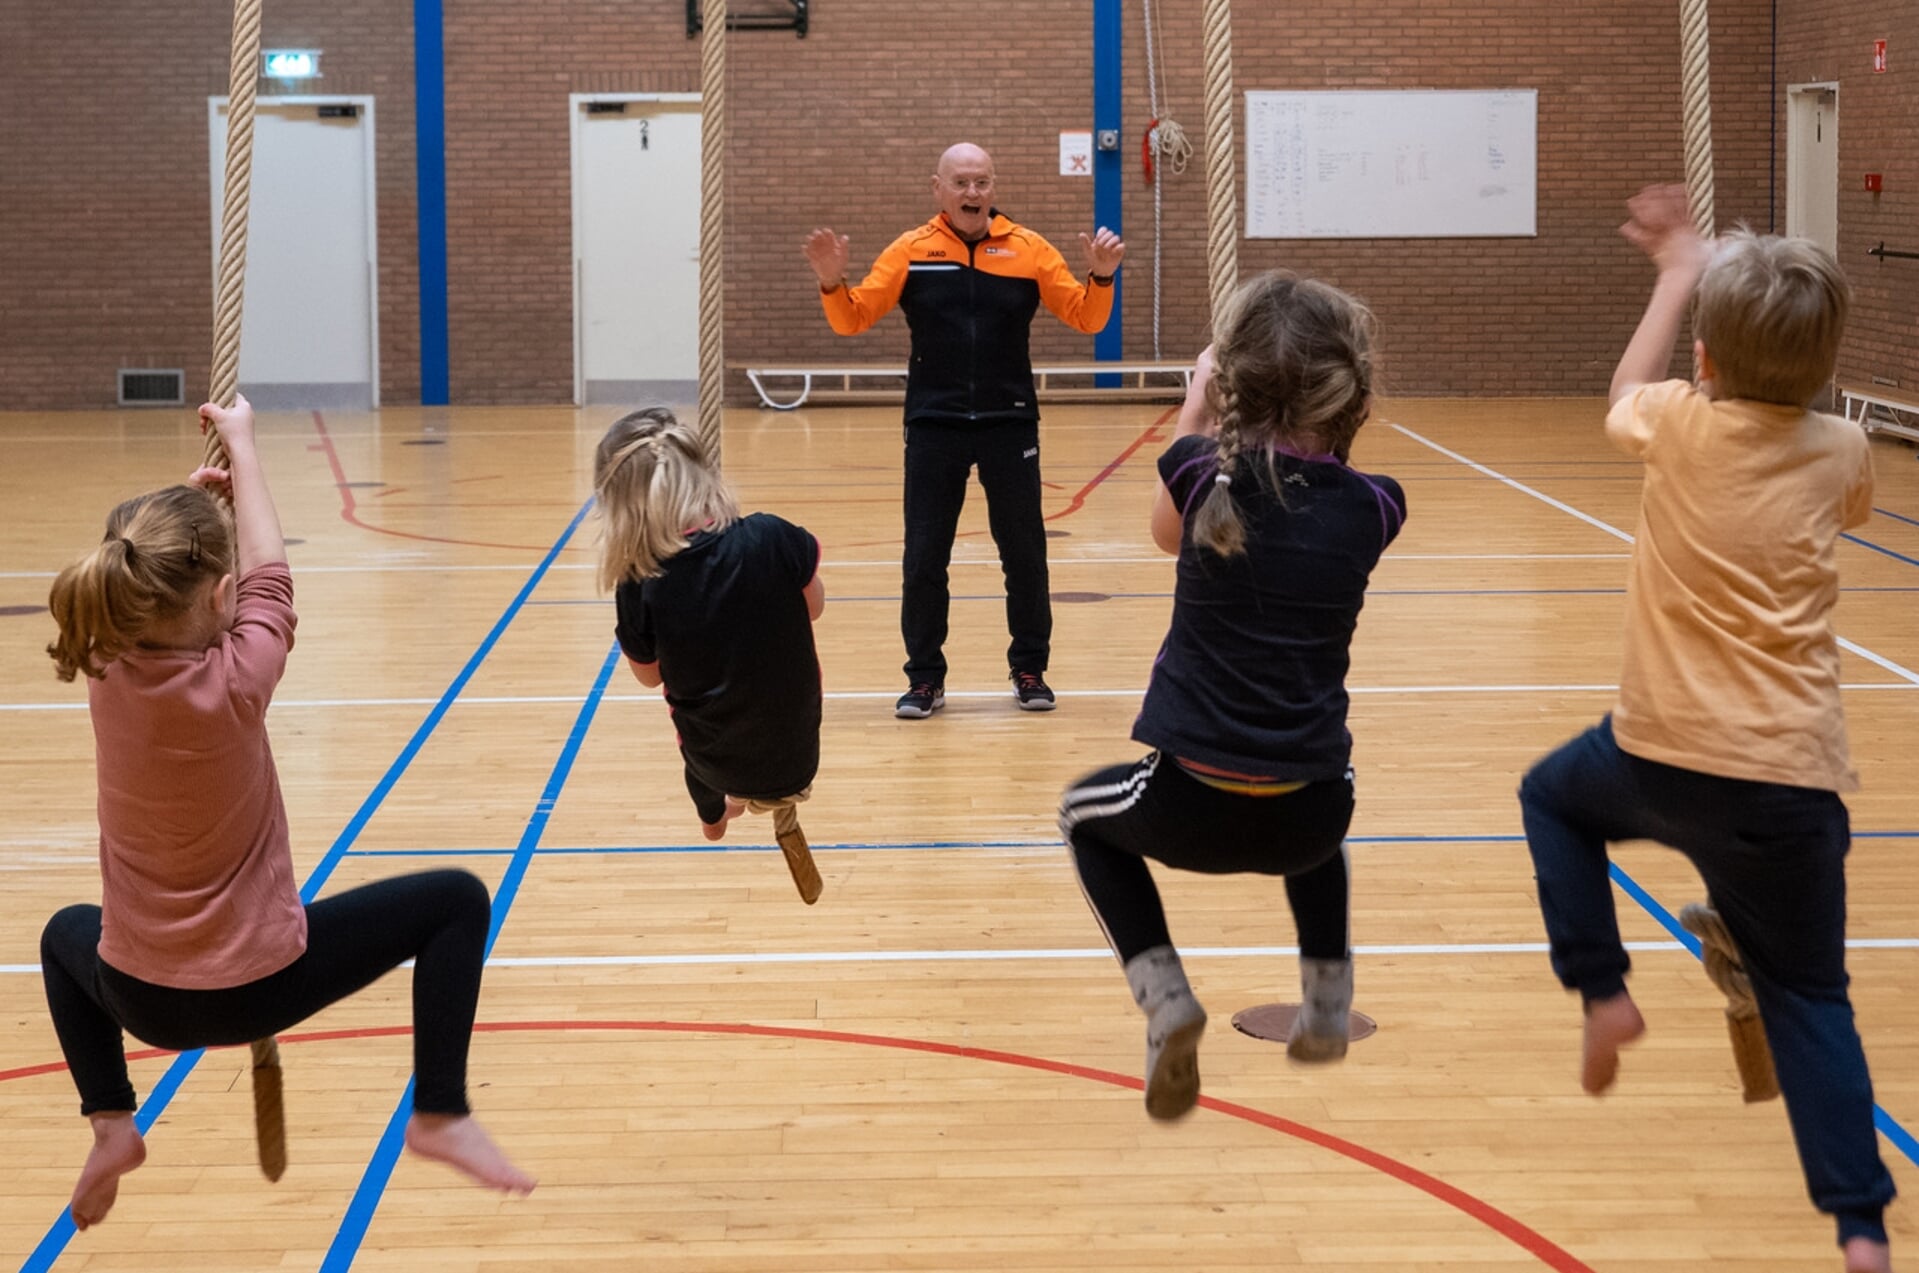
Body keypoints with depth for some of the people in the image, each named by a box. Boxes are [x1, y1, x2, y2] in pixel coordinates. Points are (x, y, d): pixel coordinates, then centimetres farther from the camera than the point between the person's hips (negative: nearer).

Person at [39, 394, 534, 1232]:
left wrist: (198, 499, 14)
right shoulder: (236, 682, -23)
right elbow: (268, 574, -3)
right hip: (256, 989, -4)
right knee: (456, 900, 8)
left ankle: (110, 1122, 22)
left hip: (142, 998, 5)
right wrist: (242, 442, 9)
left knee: (66, 934, 40)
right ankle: (440, 1114, 3)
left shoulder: (108, 675, -12)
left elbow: (145, 584, 13)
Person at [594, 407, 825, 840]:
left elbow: (650, 675, -1)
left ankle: (713, 811, 62)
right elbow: (813, 607, -1)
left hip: (718, 765, 1)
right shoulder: (772, 538, -22)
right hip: (797, 755, 0)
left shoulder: (638, 587, -21)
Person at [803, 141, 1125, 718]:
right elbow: (853, 319, -1)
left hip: (1010, 425, 0)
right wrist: (832, 282, -19)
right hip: (934, 426, 0)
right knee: (923, 557, 3)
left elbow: (1086, 318, 0)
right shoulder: (911, 252, 0)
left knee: (1025, 552, 7)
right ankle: (925, 677, 15)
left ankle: (1029, 670, 23)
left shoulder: (1028, 250, 0)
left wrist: (1102, 277, -18)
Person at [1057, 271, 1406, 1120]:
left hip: (1195, 804, -3)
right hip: (1308, 818, 3)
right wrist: (1332, 414, 15)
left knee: (1084, 813, 32)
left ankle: (1164, 999, 12)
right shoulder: (1372, 508, -2)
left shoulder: (1205, 474, -6)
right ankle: (1327, 1007, 39)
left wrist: (1196, 413, 22)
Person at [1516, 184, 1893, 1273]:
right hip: (1791, 775, 1)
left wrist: (1680, 272, 34)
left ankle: (1604, 993, 17)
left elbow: (1625, 394, 22)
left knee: (1555, 796, 31)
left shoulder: (1682, 426, -4)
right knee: (1809, 997, 11)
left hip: (1665, 755, -1)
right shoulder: (1841, 452, 0)